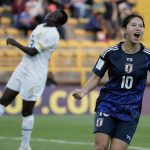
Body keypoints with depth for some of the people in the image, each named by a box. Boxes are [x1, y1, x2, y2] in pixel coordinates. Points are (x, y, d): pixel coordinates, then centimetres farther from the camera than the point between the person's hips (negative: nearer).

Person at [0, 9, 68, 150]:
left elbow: (32, 51, -20)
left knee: (27, 111, -1)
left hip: (34, 75, -8)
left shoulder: (52, 35, -17)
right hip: (23, 68, 8)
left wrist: (15, 43, -12)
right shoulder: (40, 27, 11)